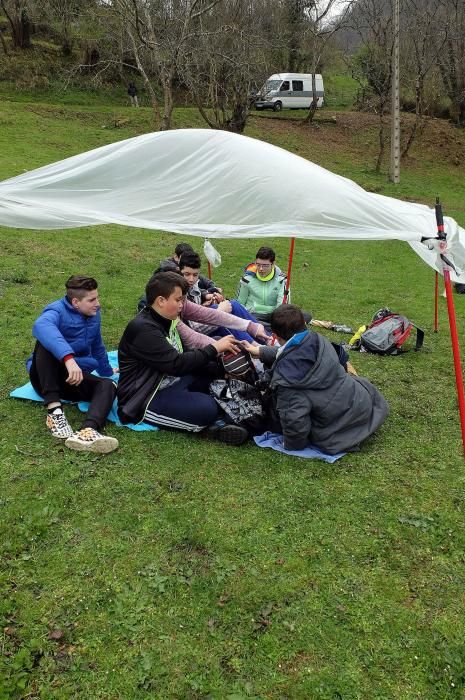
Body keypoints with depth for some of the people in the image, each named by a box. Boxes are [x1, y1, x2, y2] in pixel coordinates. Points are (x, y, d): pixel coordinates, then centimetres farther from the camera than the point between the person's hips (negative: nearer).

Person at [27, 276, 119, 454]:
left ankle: (87, 432, -56)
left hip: (74, 378, 5)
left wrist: (106, 370, 36)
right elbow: (41, 326, -43)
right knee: (47, 341, -34)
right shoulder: (57, 311, -17)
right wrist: (69, 358, -56)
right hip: (45, 377, -5)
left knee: (108, 386, -26)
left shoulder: (93, 314, 6)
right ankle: (54, 410, -40)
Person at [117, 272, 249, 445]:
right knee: (206, 407, -30)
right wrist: (214, 348, -19)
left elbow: (185, 355, 10)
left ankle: (217, 421, -11)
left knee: (215, 369, 2)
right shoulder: (143, 329, -21)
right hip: (145, 400, -10)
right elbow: (177, 364, -27)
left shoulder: (166, 321, 8)